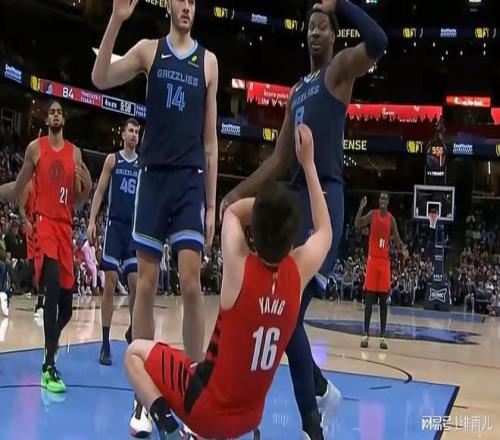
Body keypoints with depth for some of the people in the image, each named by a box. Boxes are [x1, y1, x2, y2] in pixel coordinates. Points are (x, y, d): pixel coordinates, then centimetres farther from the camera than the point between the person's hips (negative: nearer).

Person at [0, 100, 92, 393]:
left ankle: (50, 351, 33)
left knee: (67, 306, 6)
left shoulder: (75, 153, 12)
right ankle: (49, 367, -26)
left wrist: (87, 188, -6)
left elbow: (77, 202, 13)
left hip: (65, 226, 4)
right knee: (53, 287, -27)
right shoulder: (35, 148, 5)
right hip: (44, 222, -4)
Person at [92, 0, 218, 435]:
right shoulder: (149, 49, 9)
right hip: (153, 176, 0)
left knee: (191, 283, -8)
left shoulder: (208, 61, 10)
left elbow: (210, 140, 9)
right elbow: (100, 79, -6)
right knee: (146, 285, 0)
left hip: (191, 180, 0)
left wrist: (211, 205, 5)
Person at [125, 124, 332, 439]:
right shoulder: (299, 272, -14)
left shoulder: (239, 267, -23)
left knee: (135, 352, 13)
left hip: (208, 408, -4)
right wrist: (308, 163, 8)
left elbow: (232, 211, 0)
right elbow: (325, 231, 9)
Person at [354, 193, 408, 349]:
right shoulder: (373, 214, 2)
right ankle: (365, 334, 2)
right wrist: (361, 207, -23)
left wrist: (403, 248, -16)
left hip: (385, 261, 1)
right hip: (372, 259, -1)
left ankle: (383, 335, 5)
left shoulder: (391, 219, 4)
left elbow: (396, 239, 6)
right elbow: (357, 225, -10)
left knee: (383, 300, 2)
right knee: (369, 299, -3)